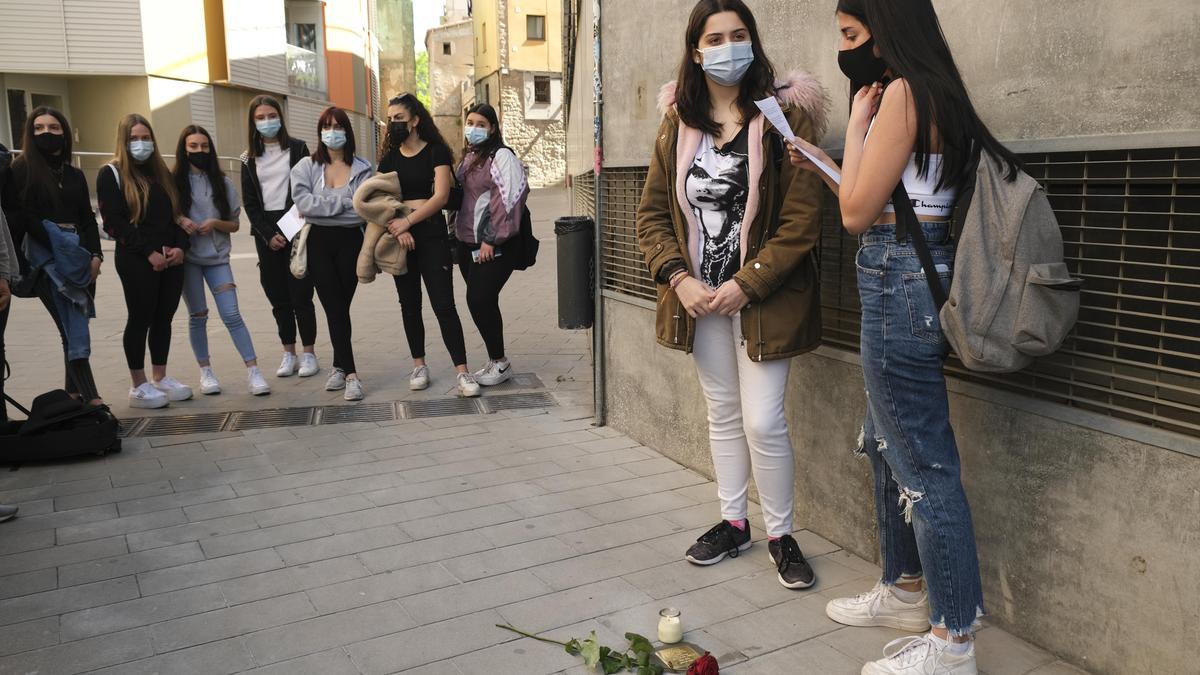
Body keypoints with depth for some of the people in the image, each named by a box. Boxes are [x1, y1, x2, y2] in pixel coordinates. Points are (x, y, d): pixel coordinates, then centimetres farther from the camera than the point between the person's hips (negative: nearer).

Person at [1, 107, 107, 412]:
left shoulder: (75, 175, 17)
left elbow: (88, 218, 16)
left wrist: (95, 254, 2)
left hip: (80, 255, 5)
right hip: (47, 258, -5)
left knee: (75, 331, 3)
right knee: (76, 332, -11)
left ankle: (74, 394, 11)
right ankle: (92, 399, -12)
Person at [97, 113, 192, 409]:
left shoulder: (161, 172, 17)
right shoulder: (111, 174, -1)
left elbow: (176, 214, 14)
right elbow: (114, 222, -10)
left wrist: (181, 246, -4)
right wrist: (148, 252, -16)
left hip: (171, 258, 5)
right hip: (136, 261, -5)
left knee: (164, 319, 9)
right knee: (140, 320, -1)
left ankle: (160, 378, 20)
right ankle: (139, 387, 8)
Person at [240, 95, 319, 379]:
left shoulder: (297, 148, 3)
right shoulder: (249, 158, 10)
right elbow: (250, 202, 7)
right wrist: (268, 235, -6)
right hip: (266, 233, 3)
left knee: (300, 294, -4)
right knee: (278, 297, 5)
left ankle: (309, 353, 5)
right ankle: (289, 353, 14)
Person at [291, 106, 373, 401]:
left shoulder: (361, 168, 4)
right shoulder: (306, 166, 4)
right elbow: (303, 202, -12)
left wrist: (321, 206, -13)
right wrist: (345, 203, -12)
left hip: (350, 241, 0)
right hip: (319, 242, 0)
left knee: (341, 306, 6)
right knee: (334, 308, -3)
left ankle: (339, 366, 20)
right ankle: (350, 374, -1)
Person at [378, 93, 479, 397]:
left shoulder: (435, 151, -2)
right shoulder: (389, 158, 11)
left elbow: (441, 195, -11)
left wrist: (407, 221, -17)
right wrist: (398, 230, -13)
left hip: (432, 234, -4)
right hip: (400, 236, 5)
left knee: (444, 304, -8)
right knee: (409, 304, 10)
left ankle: (463, 372, -7)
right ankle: (419, 366, 22)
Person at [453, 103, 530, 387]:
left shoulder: (501, 156, -9)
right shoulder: (468, 157, 17)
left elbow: (509, 198, -18)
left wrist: (492, 239, -19)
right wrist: (455, 231, 18)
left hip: (494, 246, -8)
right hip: (468, 243, 8)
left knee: (480, 300, -11)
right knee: (481, 302, 8)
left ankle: (500, 363, 3)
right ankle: (495, 362, 18)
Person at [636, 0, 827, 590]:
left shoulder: (784, 116, -9)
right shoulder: (677, 125, 5)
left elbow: (802, 219, -13)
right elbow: (652, 213, 5)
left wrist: (745, 286, -17)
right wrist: (679, 279, -9)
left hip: (762, 297, -4)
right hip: (699, 297, 5)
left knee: (762, 420, -4)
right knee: (723, 414, 15)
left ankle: (780, 534, 18)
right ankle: (733, 522, 31)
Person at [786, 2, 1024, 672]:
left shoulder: (903, 92, -13)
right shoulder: (930, 91, 16)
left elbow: (858, 214, -14)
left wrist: (856, 125, -4)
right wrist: (826, 165, 15)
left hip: (899, 283, -11)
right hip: (912, 280, 11)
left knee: (924, 463, -4)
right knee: (891, 446, 19)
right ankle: (906, 590, 34)